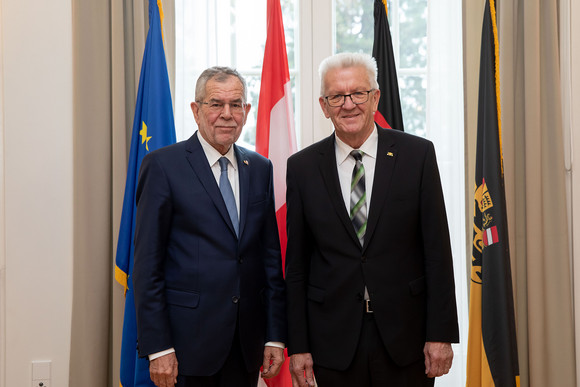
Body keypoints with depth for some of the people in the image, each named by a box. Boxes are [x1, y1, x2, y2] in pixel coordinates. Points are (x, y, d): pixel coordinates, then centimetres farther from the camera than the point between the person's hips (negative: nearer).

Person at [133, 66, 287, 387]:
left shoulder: (260, 168, 10)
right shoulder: (163, 165, -5)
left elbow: (271, 254, 10)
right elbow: (147, 263, -8)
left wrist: (275, 335, 5)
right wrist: (157, 348, -12)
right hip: (188, 342, -4)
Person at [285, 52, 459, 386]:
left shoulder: (417, 154, -1)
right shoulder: (302, 167, 2)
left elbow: (437, 250, -2)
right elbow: (296, 264, 3)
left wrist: (441, 333, -6)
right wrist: (297, 345, 0)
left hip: (405, 334, 0)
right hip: (335, 341, 1)